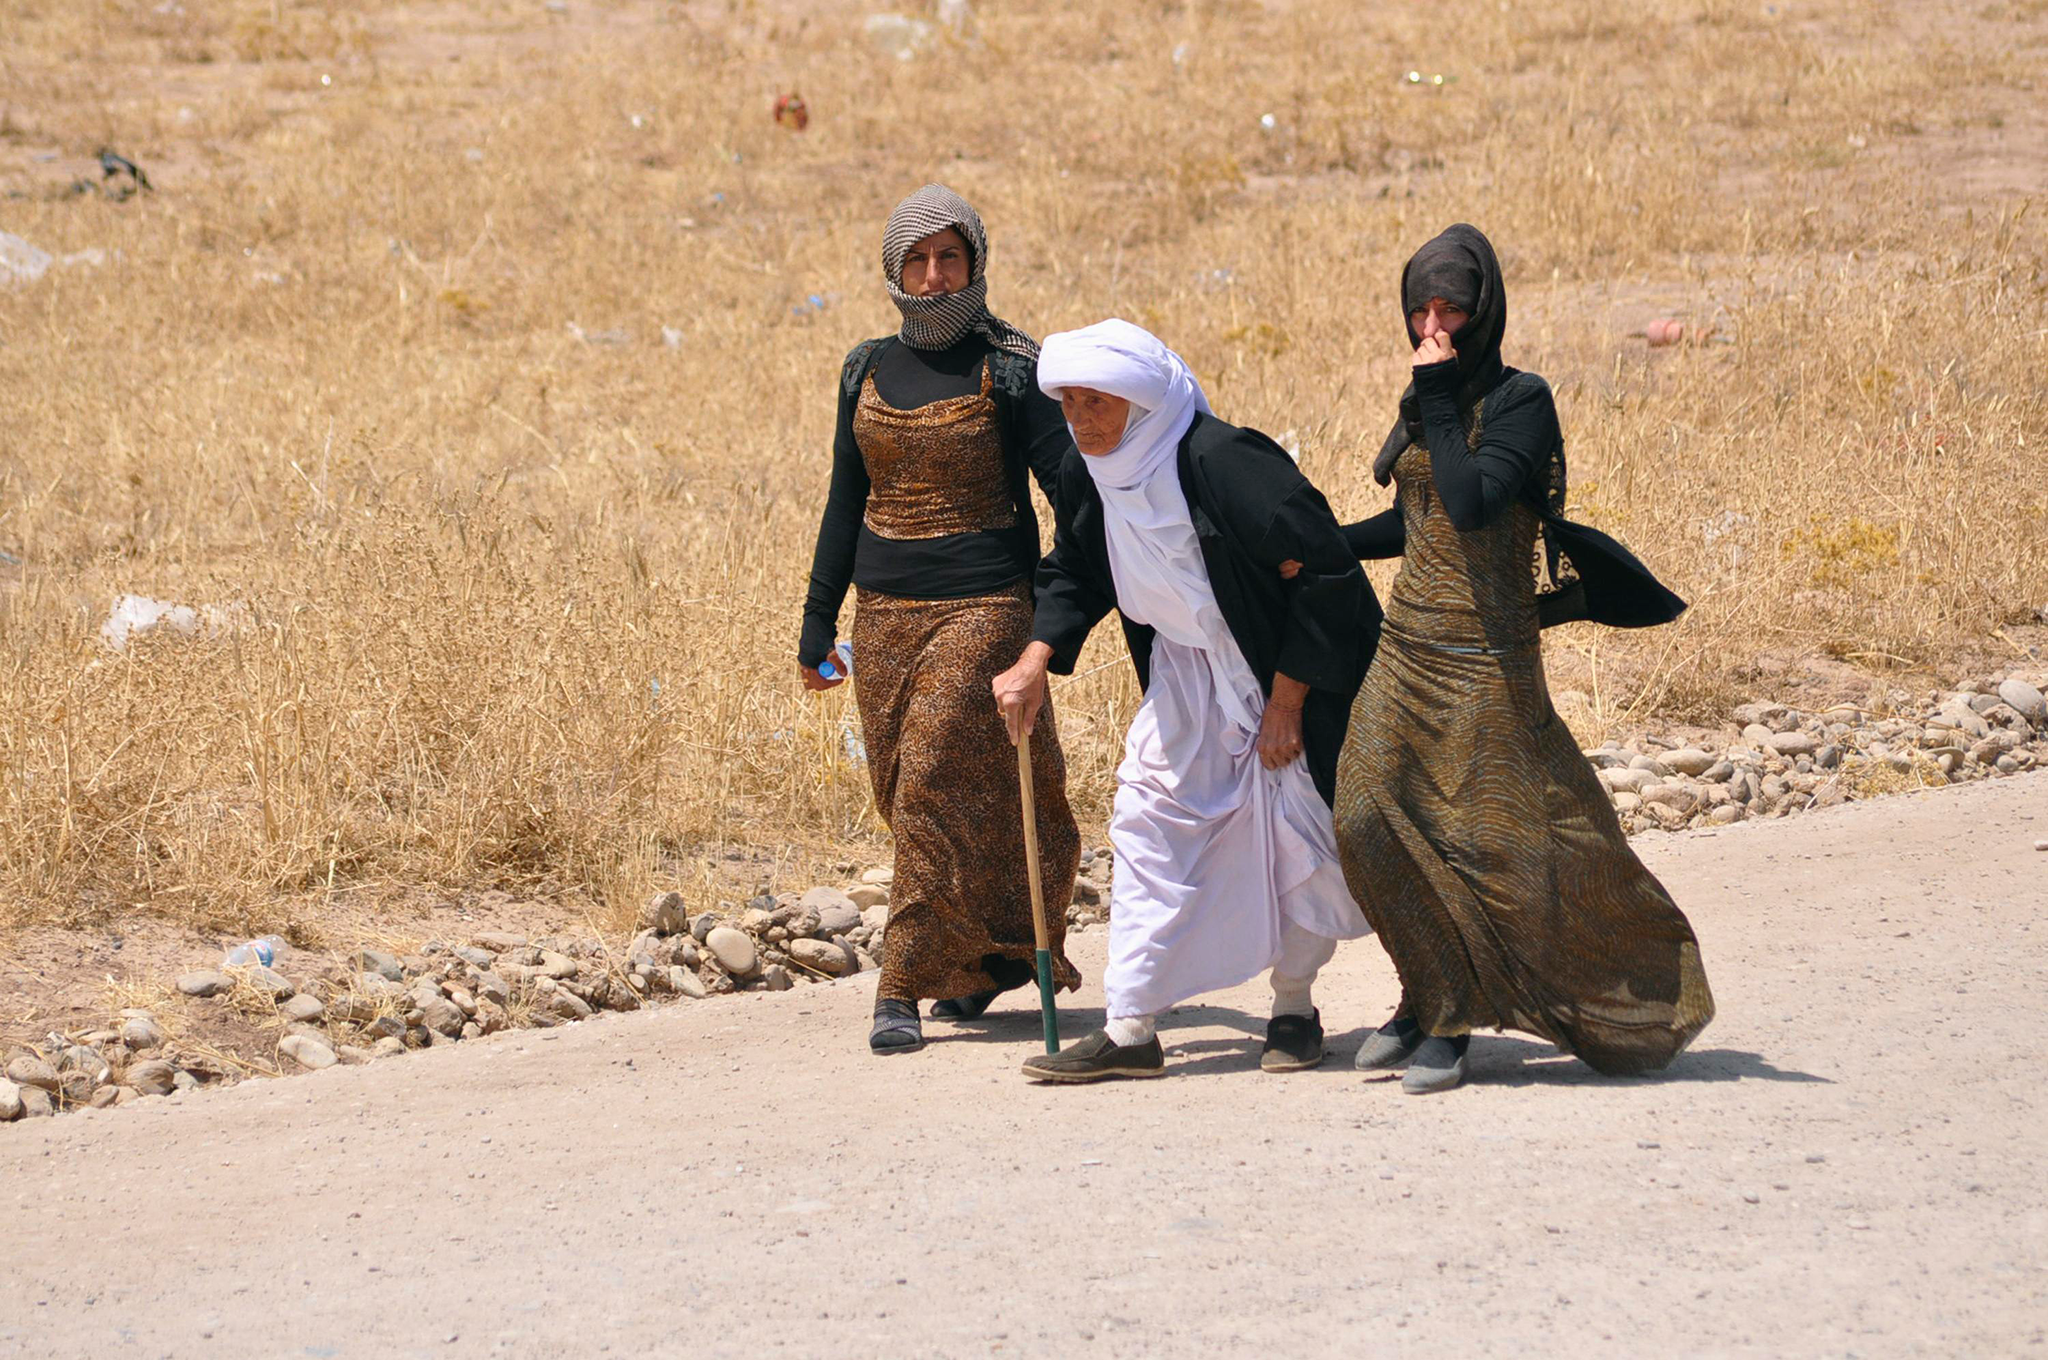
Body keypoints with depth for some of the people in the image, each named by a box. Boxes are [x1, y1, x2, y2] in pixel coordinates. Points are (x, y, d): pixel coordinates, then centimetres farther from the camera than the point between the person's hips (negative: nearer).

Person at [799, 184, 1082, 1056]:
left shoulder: (1011, 367, -4)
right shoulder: (868, 371, 10)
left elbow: (1068, 486, -6)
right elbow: (846, 501, 16)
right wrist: (817, 622, 15)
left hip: (982, 605, -5)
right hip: (886, 614, 5)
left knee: (935, 785, -13)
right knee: (906, 793, 8)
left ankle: (905, 987, -10)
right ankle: (985, 959, 25)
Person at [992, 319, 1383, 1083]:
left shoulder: (1223, 463, -30)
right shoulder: (1089, 476, -8)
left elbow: (1324, 576, -25)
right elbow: (1076, 574, 12)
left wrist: (1285, 703, -21)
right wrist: (1036, 660, -5)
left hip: (1282, 673, -6)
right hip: (1185, 672, 7)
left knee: (1292, 832, 1)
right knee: (1150, 823, -1)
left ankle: (1294, 1010, 21)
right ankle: (1130, 1032, -1)